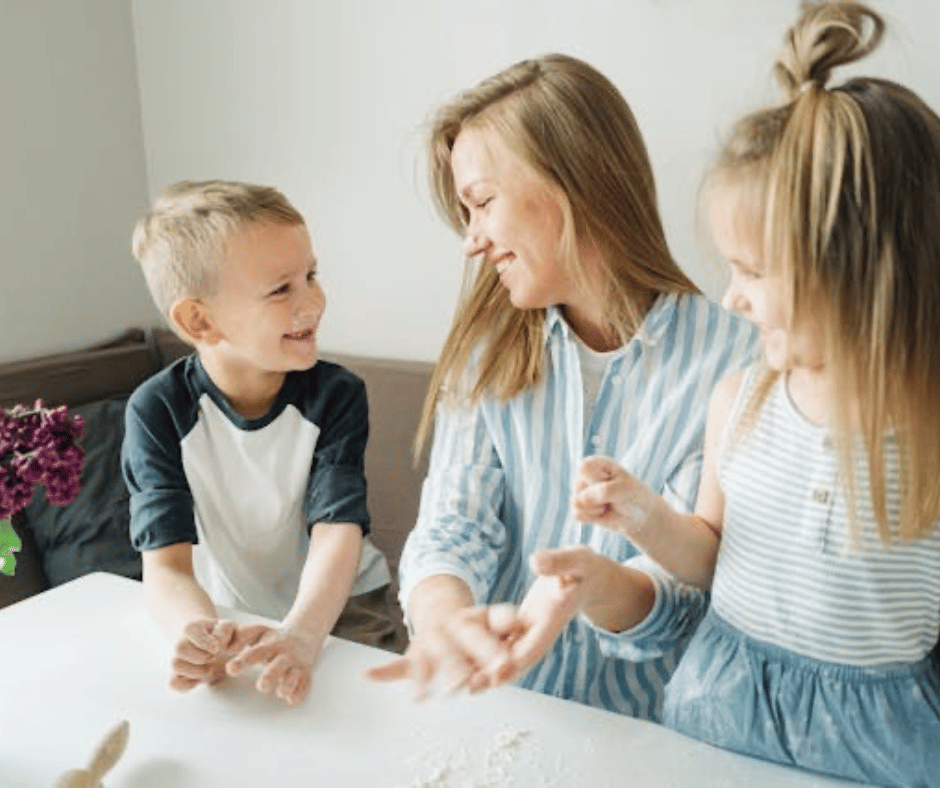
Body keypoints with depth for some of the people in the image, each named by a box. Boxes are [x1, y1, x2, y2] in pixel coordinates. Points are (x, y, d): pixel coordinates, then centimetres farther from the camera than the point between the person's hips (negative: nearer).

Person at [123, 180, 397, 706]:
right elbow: (166, 563, -18)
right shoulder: (158, 412, -13)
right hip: (227, 619, 1)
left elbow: (338, 534, -22)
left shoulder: (336, 396, -14)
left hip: (336, 607, 0)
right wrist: (200, 633, -41)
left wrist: (301, 636, -42)